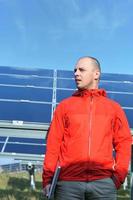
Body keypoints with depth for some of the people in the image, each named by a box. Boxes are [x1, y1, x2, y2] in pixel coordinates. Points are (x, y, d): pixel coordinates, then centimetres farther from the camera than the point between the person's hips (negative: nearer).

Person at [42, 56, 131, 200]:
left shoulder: (114, 107, 13)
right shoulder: (64, 106, 12)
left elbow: (123, 142, 9)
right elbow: (53, 143, 7)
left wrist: (119, 174, -3)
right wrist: (48, 177, -1)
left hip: (104, 182, 0)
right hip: (68, 182, 0)